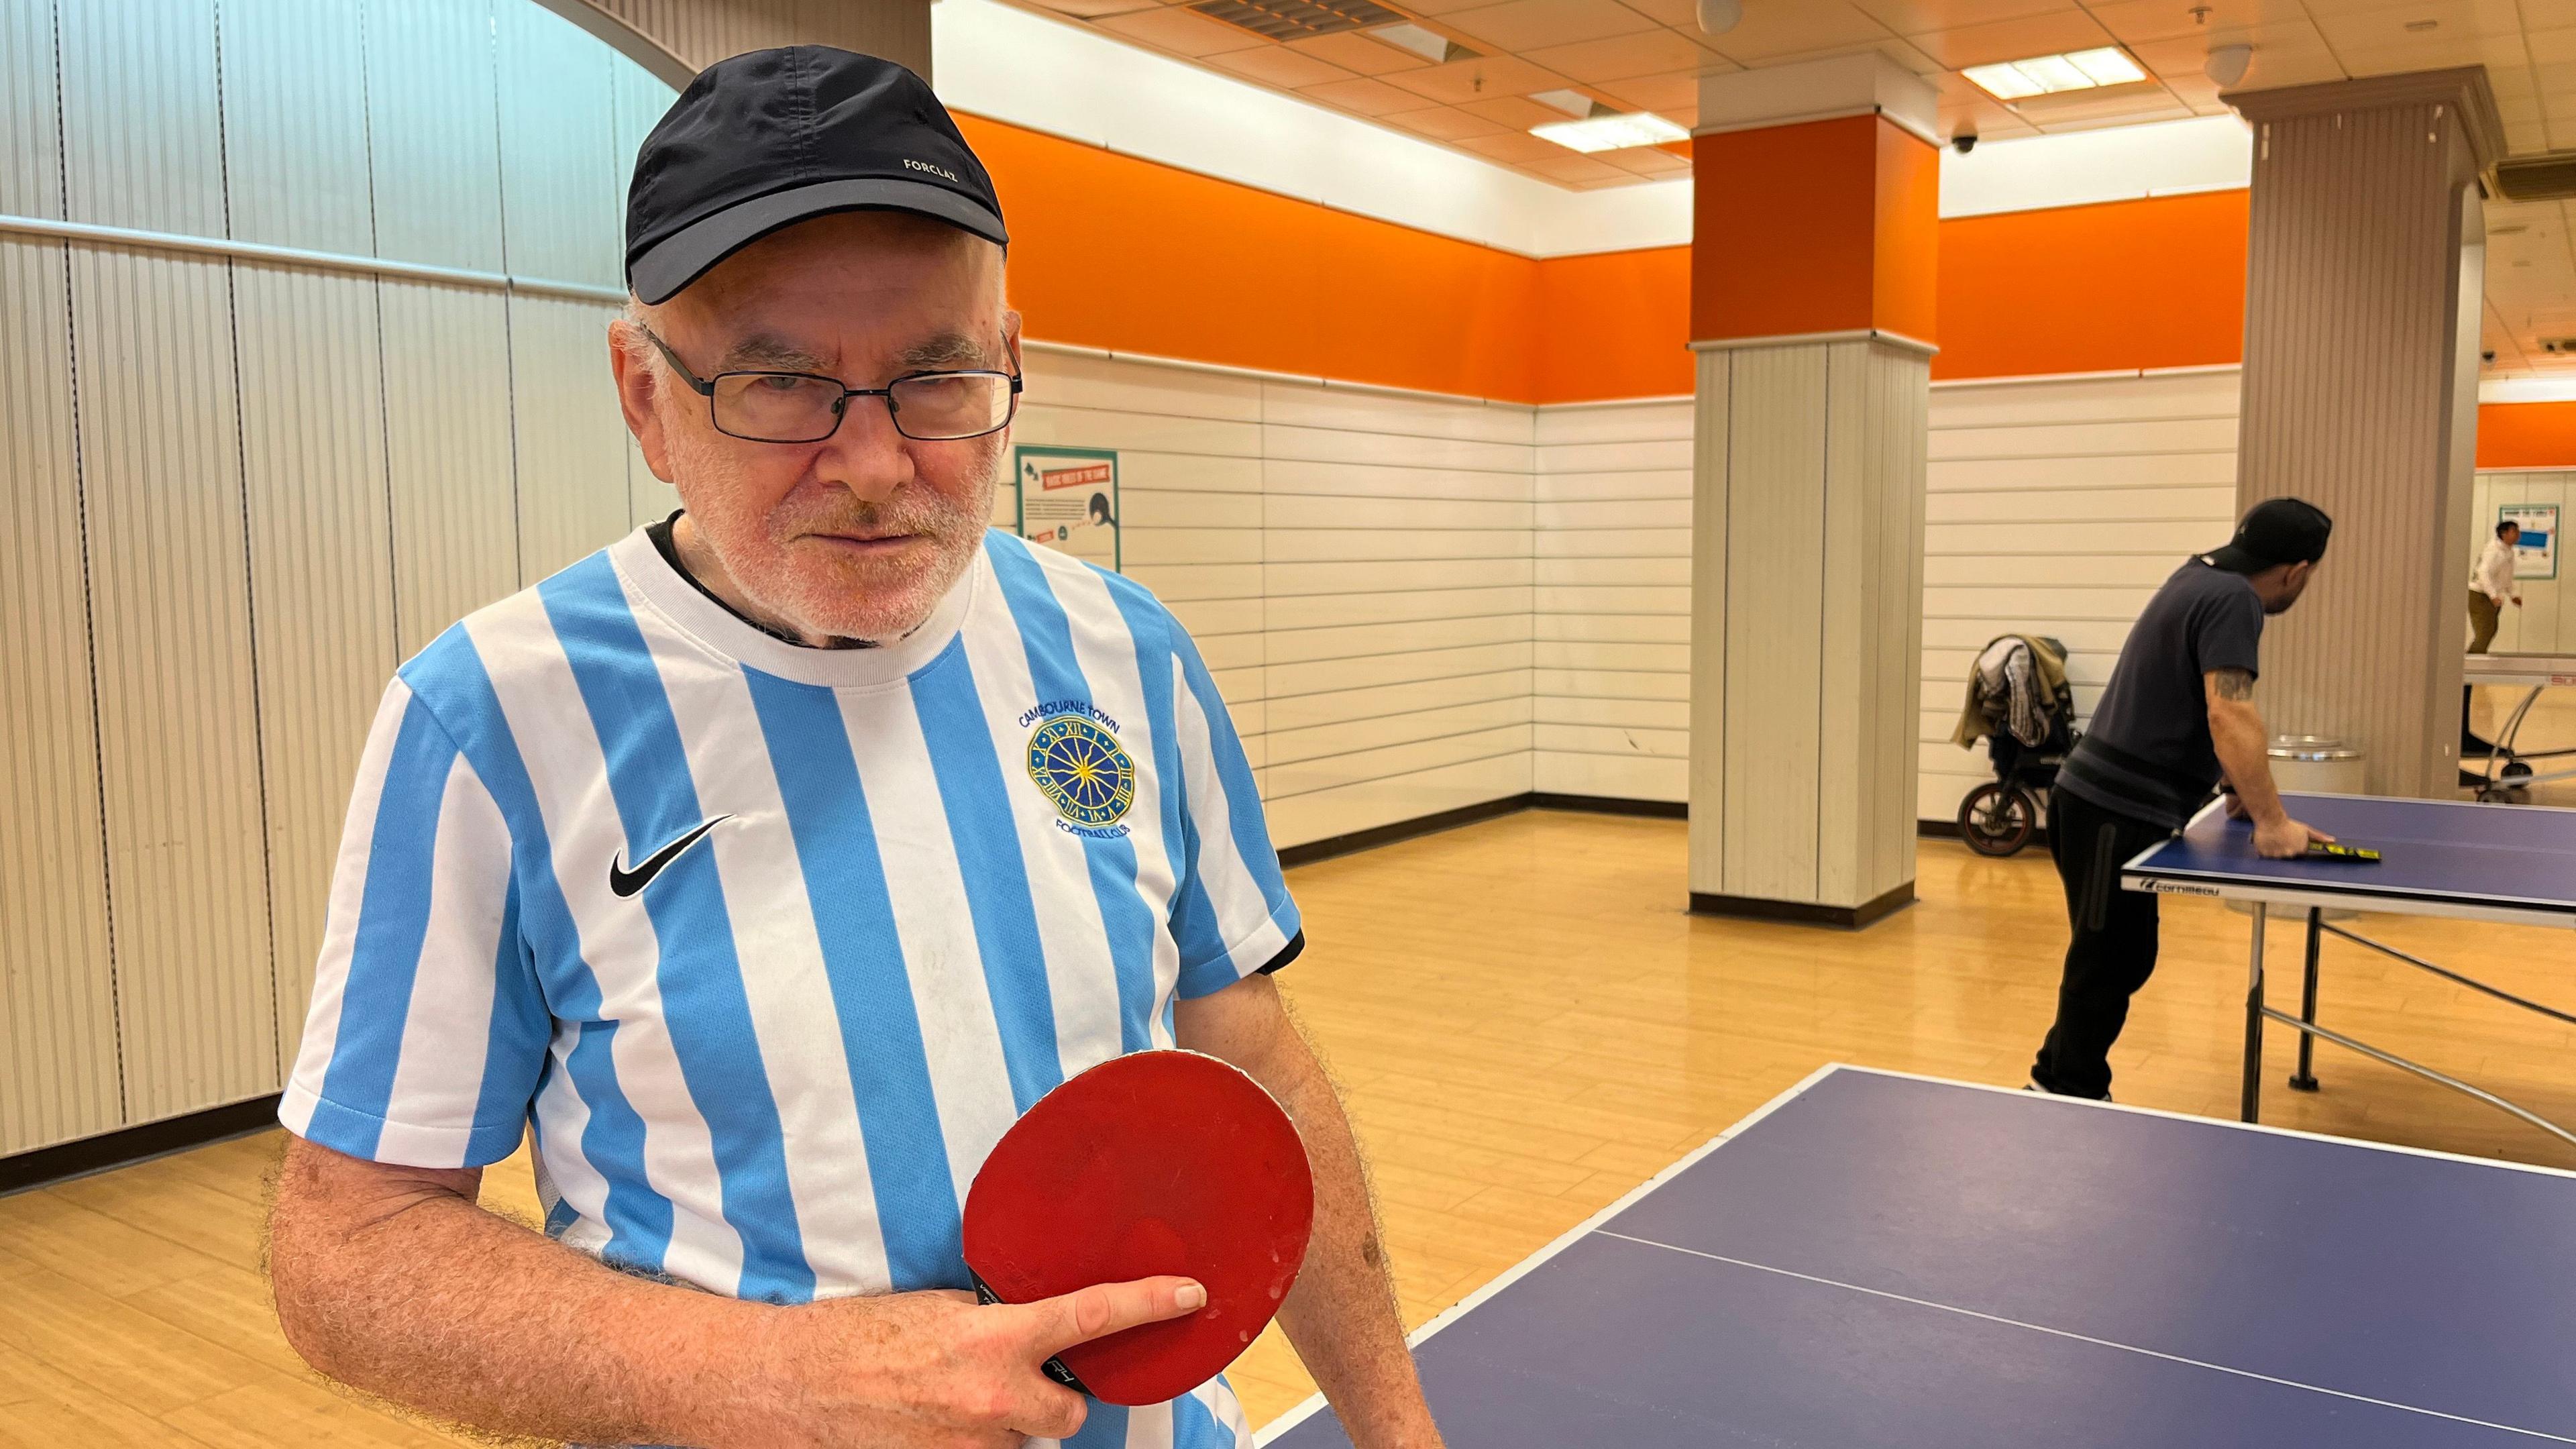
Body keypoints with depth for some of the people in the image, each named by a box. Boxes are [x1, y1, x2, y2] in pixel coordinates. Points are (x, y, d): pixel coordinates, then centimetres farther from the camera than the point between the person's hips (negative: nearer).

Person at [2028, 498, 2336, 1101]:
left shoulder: (2201, 577, 14)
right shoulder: (2234, 600, -15)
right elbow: (2229, 714, -26)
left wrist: (2237, 782, 22)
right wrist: (2271, 820, -24)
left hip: (2102, 801, 10)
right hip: (2114, 812, -10)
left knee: (2123, 959, 18)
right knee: (2108, 967, 0)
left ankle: (2056, 1081, 28)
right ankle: (2075, 1102, 10)